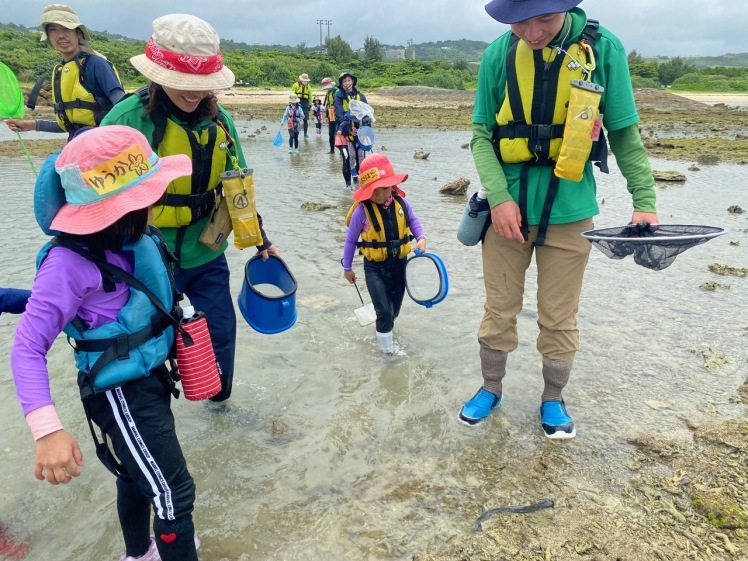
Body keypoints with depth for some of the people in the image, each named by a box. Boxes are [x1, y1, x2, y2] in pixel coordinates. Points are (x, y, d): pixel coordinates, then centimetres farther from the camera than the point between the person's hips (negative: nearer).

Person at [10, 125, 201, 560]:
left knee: (139, 475, 28)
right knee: (174, 494, 3)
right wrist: (48, 429, -37)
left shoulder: (136, 233, -6)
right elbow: (29, 347, -27)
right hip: (121, 394, -8)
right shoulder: (72, 262, -28)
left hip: (152, 376, 8)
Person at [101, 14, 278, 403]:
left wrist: (260, 239, 10)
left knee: (221, 332, 16)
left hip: (208, 255, 5)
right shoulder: (127, 120, -17)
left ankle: (219, 398, 43)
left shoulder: (218, 119, -1)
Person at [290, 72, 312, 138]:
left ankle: (305, 133, 11)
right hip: (297, 103, -3)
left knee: (305, 120, 2)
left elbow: (310, 96, 17)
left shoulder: (308, 86, 13)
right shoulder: (296, 85, 0)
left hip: (305, 104, 3)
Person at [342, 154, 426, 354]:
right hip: (374, 267, -4)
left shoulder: (401, 202, -8)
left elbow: (413, 220, 12)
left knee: (394, 309, 18)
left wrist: (421, 238, -7)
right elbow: (350, 240, -5)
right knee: (384, 311, -10)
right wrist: (347, 268, 2)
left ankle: (385, 326, 50)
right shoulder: (362, 211, -17)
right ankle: (386, 349, 13)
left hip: (399, 263, 4)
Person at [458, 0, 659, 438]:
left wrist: (644, 201, -7)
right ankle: (491, 389, 35)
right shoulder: (499, 54, -6)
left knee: (560, 318, 10)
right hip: (509, 207, 1)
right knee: (499, 310, 12)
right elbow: (482, 135, -3)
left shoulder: (603, 48, -8)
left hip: (569, 211, 0)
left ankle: (553, 399, 33)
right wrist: (499, 197, -16)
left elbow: (625, 133, -1)